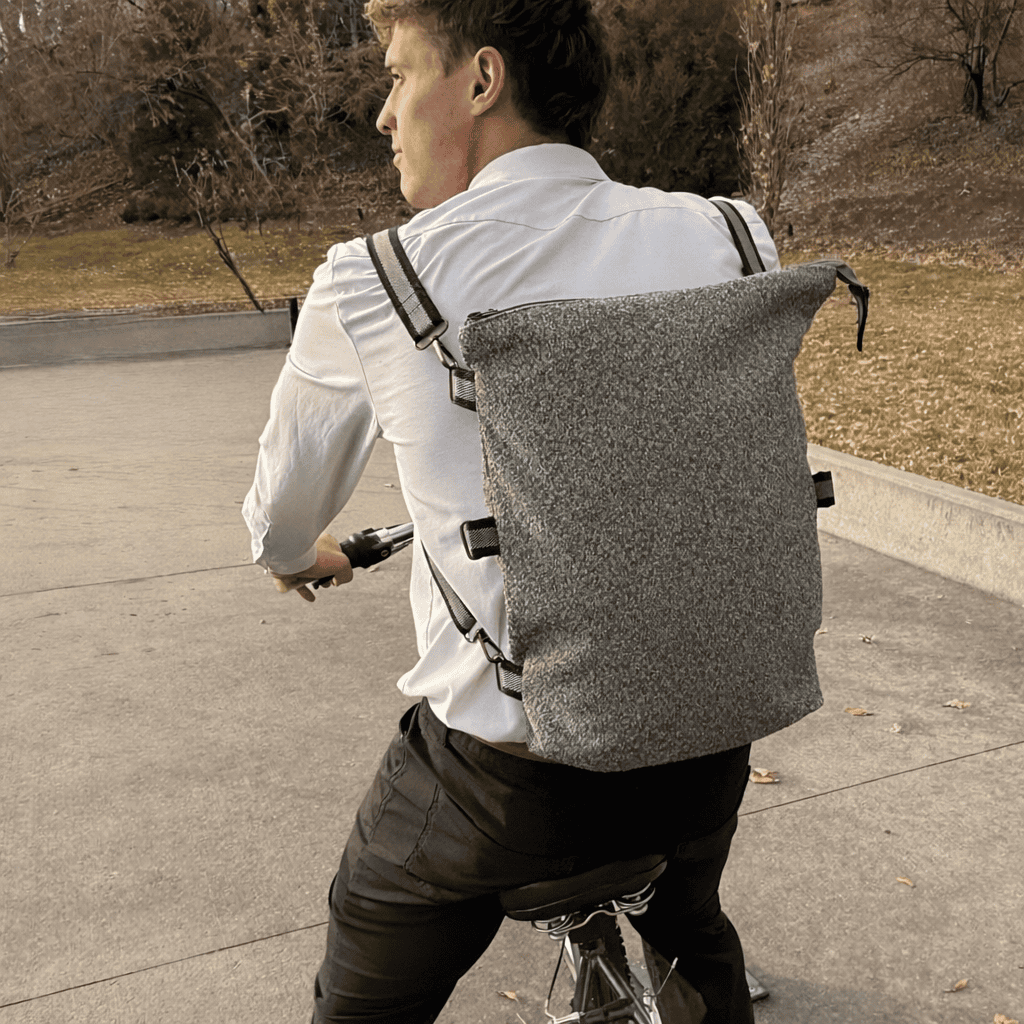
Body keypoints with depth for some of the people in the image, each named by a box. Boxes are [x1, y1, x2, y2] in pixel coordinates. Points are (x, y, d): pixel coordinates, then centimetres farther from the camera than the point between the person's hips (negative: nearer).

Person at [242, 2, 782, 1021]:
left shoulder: (368, 286, -13)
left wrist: (298, 555, 28)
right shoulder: (729, 239, -6)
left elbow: (283, 527, 4)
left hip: (504, 772, -3)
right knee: (694, 938, 37)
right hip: (705, 736, 4)